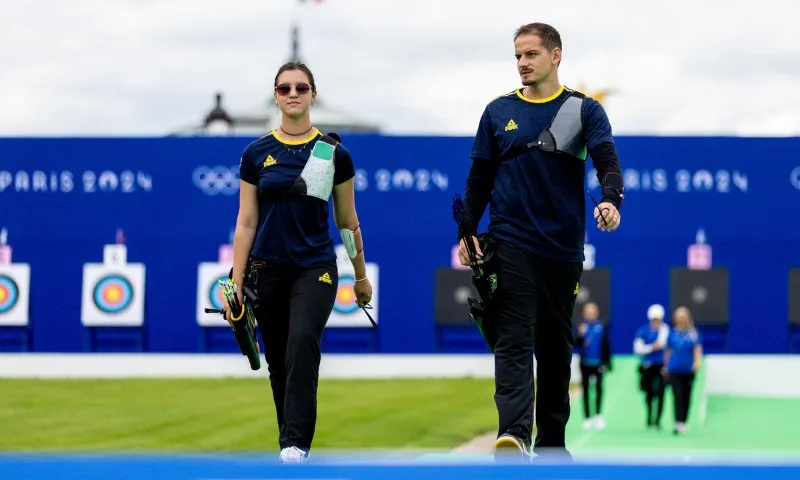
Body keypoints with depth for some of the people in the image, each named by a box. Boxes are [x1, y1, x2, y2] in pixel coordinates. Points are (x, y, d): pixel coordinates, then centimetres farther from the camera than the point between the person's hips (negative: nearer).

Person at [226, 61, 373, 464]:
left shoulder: (334, 153, 0)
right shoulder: (256, 154, 3)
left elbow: (347, 220, 9)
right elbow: (246, 223, 4)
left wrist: (361, 276, 14)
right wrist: (236, 285, 0)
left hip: (316, 268, -2)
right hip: (269, 269, 2)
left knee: (303, 344, -24)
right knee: (278, 361, 8)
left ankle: (296, 445, -26)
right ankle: (291, 439, 24)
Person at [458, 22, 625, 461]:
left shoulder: (584, 110, 3)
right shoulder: (499, 112, 8)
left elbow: (608, 162, -10)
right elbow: (479, 178, 11)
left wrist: (610, 200, -30)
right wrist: (468, 232, 2)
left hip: (564, 245, 1)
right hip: (511, 241, -1)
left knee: (557, 345, 10)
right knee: (514, 340, -13)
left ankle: (551, 439, 20)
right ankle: (513, 432, -26)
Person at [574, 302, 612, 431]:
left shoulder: (602, 327, 3)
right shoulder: (582, 326, 4)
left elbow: (606, 345, 5)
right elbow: (576, 344, -3)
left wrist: (607, 362, 2)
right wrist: (580, 335, -21)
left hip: (598, 363, -2)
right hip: (585, 364, 2)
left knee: (599, 387, -14)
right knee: (585, 390, 4)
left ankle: (598, 415, -11)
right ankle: (587, 417, 10)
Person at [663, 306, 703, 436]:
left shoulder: (694, 333, 1)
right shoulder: (672, 333, 4)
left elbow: (697, 349, -5)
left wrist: (697, 362, -23)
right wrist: (666, 366, 17)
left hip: (688, 371, 1)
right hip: (674, 370, -1)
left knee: (686, 398, 7)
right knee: (677, 396, -12)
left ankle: (683, 423, 20)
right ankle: (678, 424, -17)